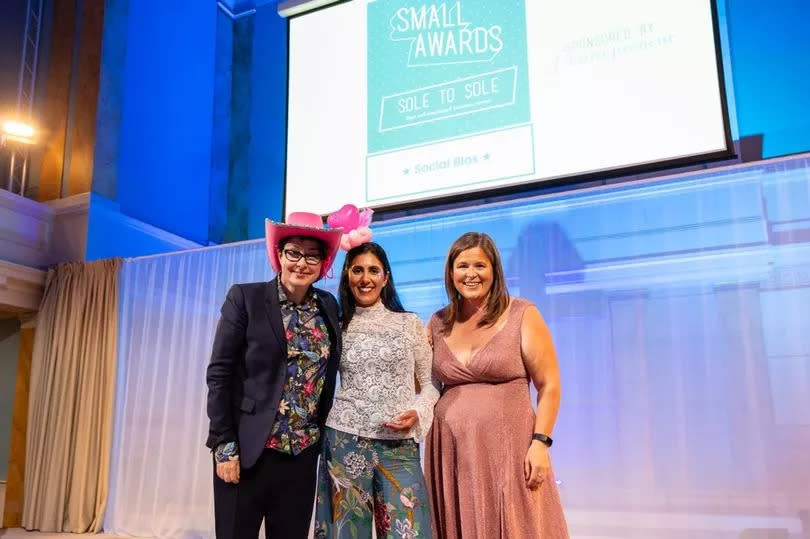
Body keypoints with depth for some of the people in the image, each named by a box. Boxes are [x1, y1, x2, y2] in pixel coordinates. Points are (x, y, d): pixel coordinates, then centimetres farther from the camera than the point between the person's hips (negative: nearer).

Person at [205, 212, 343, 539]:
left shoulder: (328, 307, 7)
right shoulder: (245, 297, -4)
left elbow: (327, 379, 11)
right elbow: (219, 373, -7)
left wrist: (321, 439, 8)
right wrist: (224, 445, -11)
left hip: (303, 453, 4)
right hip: (248, 449, -3)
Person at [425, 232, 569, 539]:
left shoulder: (522, 315, -2)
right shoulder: (438, 324, 9)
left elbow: (549, 385, -4)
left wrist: (540, 442, -12)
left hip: (508, 447, -3)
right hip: (451, 451, 4)